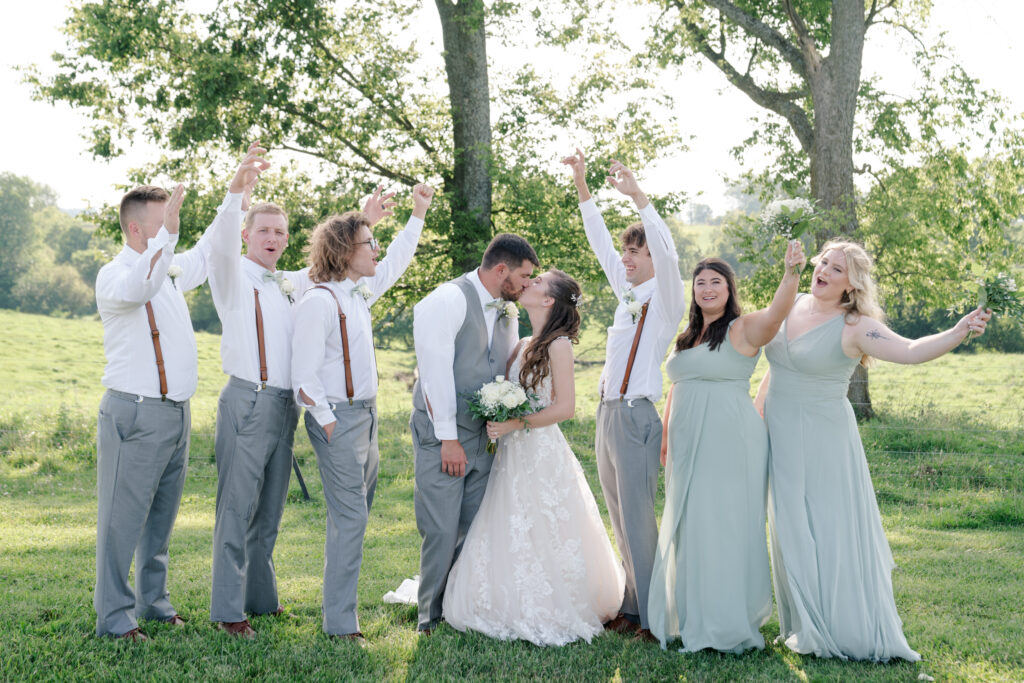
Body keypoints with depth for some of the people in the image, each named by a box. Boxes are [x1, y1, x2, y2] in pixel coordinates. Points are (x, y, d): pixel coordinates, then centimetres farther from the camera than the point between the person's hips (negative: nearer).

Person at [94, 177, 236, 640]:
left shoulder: (169, 270, 14)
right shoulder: (114, 275, -11)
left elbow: (206, 254, 30)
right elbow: (138, 288, -34)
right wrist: (167, 234, -44)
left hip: (176, 412, 8)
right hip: (135, 414, -8)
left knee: (162, 514, 16)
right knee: (123, 517, -3)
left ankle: (153, 601, 27)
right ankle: (112, 615, 5)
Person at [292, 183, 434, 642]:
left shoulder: (360, 292, 11)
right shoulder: (319, 301, -15)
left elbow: (393, 265, 29)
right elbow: (305, 373, -18)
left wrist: (418, 214, 28)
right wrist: (328, 423, -18)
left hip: (365, 414, 9)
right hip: (338, 418, -9)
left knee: (356, 513, 15)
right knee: (349, 518, -8)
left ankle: (341, 608, 27)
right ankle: (340, 623, -1)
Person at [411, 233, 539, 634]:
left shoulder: (508, 312, 13)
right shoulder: (449, 300, -11)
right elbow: (436, 371, -15)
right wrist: (448, 438, -15)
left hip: (482, 435, 7)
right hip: (441, 432, -7)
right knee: (442, 530, -6)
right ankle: (430, 615, 11)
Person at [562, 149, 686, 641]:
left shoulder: (666, 300, -6)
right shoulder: (627, 295, 14)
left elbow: (667, 253, -24)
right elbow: (600, 243, 19)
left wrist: (637, 196, -30)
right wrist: (582, 186, 15)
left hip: (637, 417, -8)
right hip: (607, 413, 8)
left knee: (638, 520, -6)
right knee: (621, 520, 13)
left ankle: (651, 617, 1)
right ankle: (631, 607, 21)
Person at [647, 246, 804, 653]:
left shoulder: (743, 330, -6)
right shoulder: (687, 337, 16)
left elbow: (777, 311, -26)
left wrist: (791, 273, -42)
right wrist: (666, 440, 21)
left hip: (730, 444, -7)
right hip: (689, 447, 7)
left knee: (726, 525, -4)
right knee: (688, 527, 11)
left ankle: (729, 623, 6)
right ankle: (693, 618, 23)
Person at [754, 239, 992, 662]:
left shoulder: (853, 327, -14)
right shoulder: (792, 306, 5)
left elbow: (911, 350, -29)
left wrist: (958, 333, -45)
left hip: (823, 442, -6)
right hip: (781, 439, 6)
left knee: (833, 531, -1)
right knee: (793, 533, 12)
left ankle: (847, 630, 13)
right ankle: (807, 627, 25)